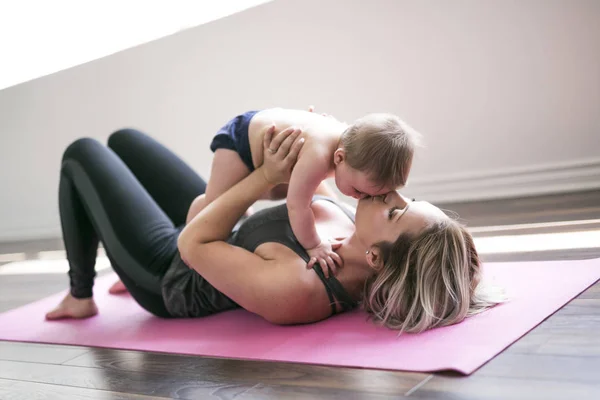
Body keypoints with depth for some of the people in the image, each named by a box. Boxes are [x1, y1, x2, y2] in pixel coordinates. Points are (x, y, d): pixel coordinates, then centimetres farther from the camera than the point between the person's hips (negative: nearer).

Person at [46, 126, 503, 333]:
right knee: (123, 140, 24)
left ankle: (79, 296, 29)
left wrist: (266, 176, -34)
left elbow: (192, 245, -33)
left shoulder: (294, 290, -46)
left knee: (82, 153, 11)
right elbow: (319, 205, 1)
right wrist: (306, 160, -10)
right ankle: (128, 278, 45)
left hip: (171, 277, -6)